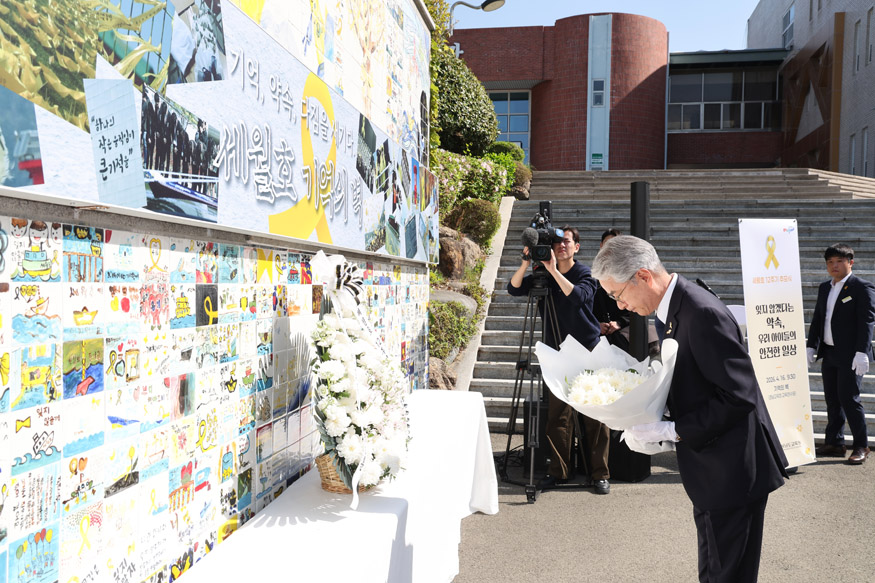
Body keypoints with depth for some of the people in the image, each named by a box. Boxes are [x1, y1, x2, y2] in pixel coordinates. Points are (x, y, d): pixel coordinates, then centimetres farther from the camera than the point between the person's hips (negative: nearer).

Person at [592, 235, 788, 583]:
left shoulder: (702, 313, -24)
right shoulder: (675, 309, 7)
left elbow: (739, 395, -25)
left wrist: (670, 430, -23)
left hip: (732, 472, -10)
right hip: (713, 470, 10)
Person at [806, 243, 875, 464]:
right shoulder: (824, 288, 14)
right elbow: (817, 319, 16)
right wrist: (811, 347, 9)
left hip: (850, 355, -7)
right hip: (829, 354, 7)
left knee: (849, 399, -5)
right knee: (832, 400, 11)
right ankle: (834, 443, 19)